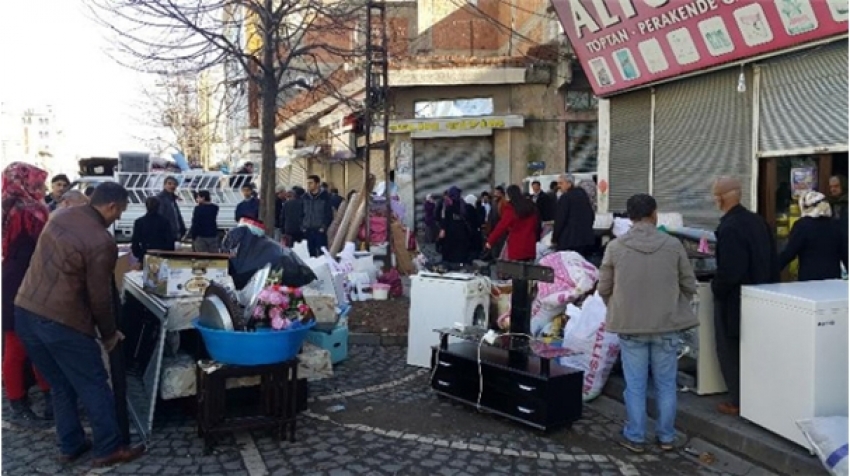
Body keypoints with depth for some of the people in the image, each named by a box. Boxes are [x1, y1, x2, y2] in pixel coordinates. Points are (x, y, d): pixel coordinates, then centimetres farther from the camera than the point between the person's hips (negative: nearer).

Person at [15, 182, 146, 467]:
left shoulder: (62, 216, 6)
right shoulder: (102, 243, -17)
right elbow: (100, 296, -12)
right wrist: (109, 334, 4)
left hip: (25, 311, 8)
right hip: (61, 321, -8)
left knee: (61, 386, 19)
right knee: (94, 386, 6)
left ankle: (70, 447, 28)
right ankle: (109, 449, 14)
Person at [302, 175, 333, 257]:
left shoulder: (325, 196, -1)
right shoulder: (305, 197, 10)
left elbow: (329, 214, -3)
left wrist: (324, 227, -12)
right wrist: (302, 227, 4)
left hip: (320, 231, -4)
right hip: (308, 231, 4)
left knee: (321, 254, -6)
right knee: (311, 254, 7)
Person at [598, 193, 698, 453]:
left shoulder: (615, 247, -9)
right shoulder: (673, 245, -7)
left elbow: (603, 289, -1)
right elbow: (689, 286, 2)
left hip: (630, 325, -1)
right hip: (667, 325, 1)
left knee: (635, 385, 10)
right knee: (666, 384, 15)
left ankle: (635, 437, 20)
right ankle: (666, 436, 26)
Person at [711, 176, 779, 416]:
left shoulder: (729, 228, -25)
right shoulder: (758, 221, 2)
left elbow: (728, 271, -27)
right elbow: (772, 260, 8)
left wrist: (716, 289, -9)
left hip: (733, 301, -8)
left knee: (730, 351, 7)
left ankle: (739, 402, 14)